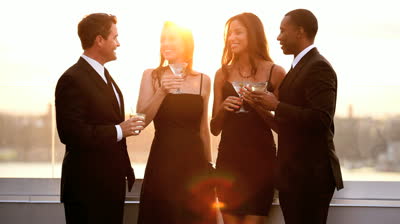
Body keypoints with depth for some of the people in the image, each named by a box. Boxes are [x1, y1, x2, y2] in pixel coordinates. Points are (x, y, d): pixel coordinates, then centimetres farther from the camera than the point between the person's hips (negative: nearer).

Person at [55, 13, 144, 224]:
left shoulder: (103, 75, 15)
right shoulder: (73, 80, -16)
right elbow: (71, 133, -23)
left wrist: (126, 170, 16)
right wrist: (119, 131, -18)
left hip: (112, 182, 9)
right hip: (88, 186, -9)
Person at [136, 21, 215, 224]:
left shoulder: (203, 80, 5)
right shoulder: (151, 76, 0)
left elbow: (203, 127, 13)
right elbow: (142, 120, -8)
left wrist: (208, 164, 15)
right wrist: (161, 92, -20)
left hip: (194, 161, 2)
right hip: (162, 162, -2)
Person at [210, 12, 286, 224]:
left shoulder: (275, 73, -1)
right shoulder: (223, 73, 7)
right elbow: (214, 129, 11)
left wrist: (262, 108, -16)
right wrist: (223, 109, -8)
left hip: (260, 160, -2)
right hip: (229, 159, 3)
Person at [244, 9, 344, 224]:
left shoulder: (318, 67, -13)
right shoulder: (299, 67, 17)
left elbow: (322, 118, -23)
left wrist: (277, 106, -18)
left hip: (311, 175, -10)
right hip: (294, 174, 10)